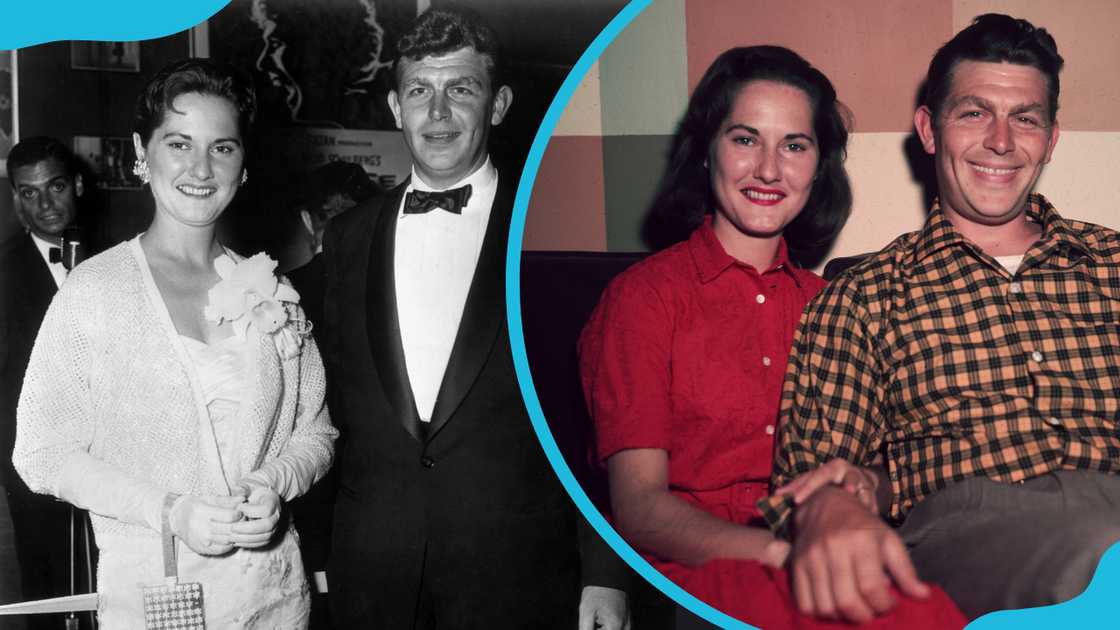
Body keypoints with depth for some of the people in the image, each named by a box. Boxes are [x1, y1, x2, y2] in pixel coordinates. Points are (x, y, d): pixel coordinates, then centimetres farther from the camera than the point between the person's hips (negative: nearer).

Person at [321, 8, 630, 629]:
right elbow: (332, 404, 11)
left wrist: (605, 573, -7)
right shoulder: (347, 236, 8)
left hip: (519, 577, -3)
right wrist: (315, 556, 7)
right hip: (372, 578, 3)